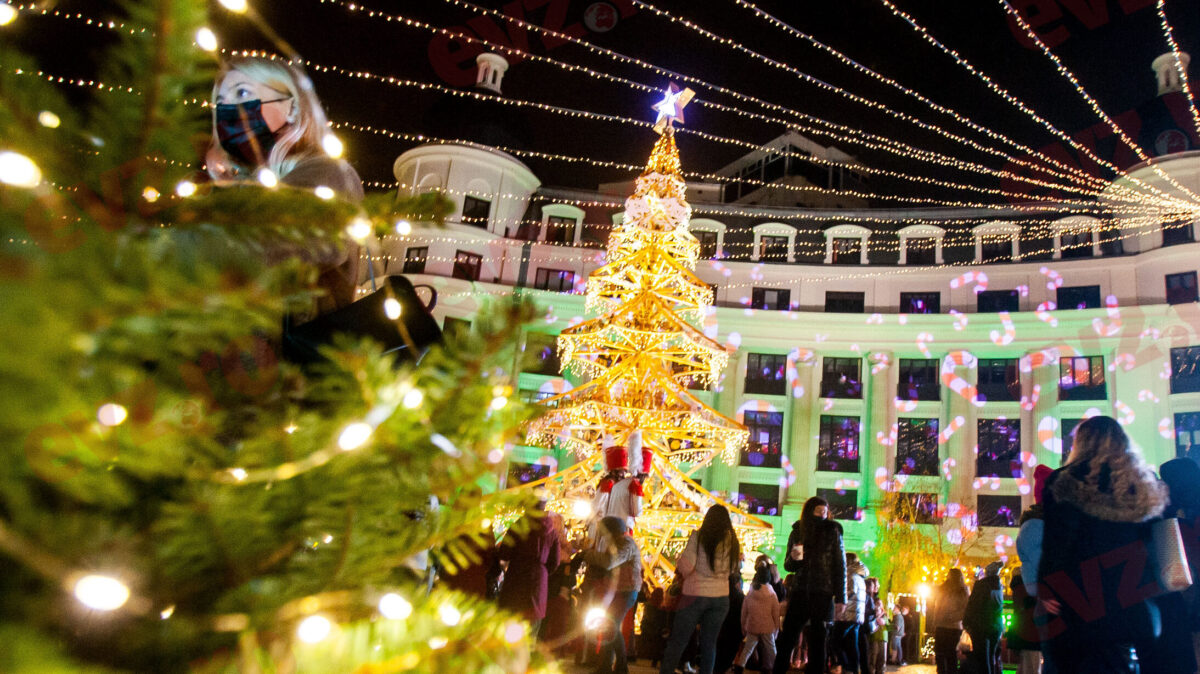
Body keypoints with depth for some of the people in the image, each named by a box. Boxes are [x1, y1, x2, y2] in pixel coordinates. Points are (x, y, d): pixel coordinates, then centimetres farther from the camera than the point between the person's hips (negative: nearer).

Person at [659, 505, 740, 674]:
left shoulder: (698, 536, -8)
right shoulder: (732, 541, 3)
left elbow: (686, 566, -13)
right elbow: (732, 569, 11)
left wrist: (680, 561, 8)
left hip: (695, 595, -3)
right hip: (721, 597, 3)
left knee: (677, 642, 3)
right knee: (709, 643, 12)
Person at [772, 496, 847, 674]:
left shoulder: (832, 532, 1)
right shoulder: (797, 532, 7)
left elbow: (840, 566, 1)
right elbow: (789, 566, 12)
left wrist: (840, 597, -4)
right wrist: (793, 558, -11)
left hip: (822, 594, -2)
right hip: (799, 593, 2)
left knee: (817, 641, 3)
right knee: (785, 639, -3)